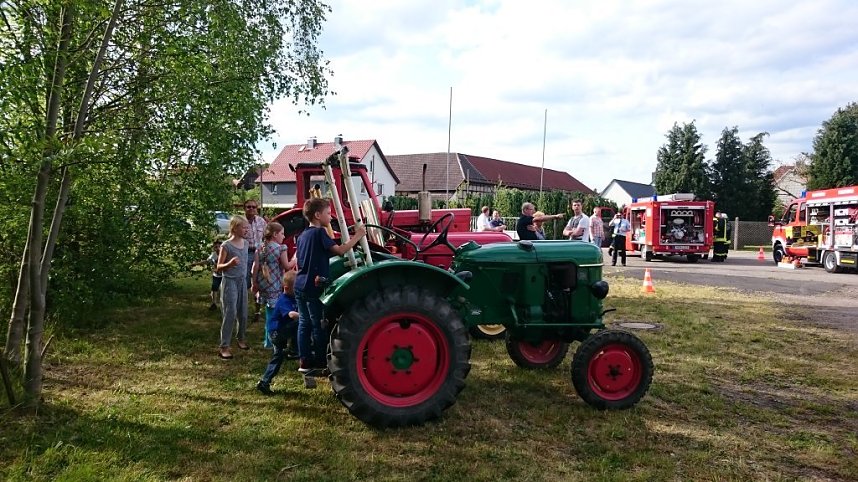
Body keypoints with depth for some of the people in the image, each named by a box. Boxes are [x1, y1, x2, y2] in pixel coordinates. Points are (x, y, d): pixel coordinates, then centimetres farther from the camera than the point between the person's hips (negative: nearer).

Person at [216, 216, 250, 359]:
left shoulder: (245, 243, 6)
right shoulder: (226, 246, -13)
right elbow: (219, 267, -11)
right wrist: (230, 264, -29)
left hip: (242, 281, 6)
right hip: (230, 281, -6)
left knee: (243, 313, 11)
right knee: (230, 314, -8)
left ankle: (241, 339, 29)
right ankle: (224, 346, -2)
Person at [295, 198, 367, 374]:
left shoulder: (302, 235, 13)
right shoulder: (319, 233, -13)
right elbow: (340, 250, -22)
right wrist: (358, 235, -16)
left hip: (300, 285, 8)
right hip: (314, 287, -8)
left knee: (304, 323, 12)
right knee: (318, 325, 2)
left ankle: (305, 361, 16)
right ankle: (320, 363, 10)